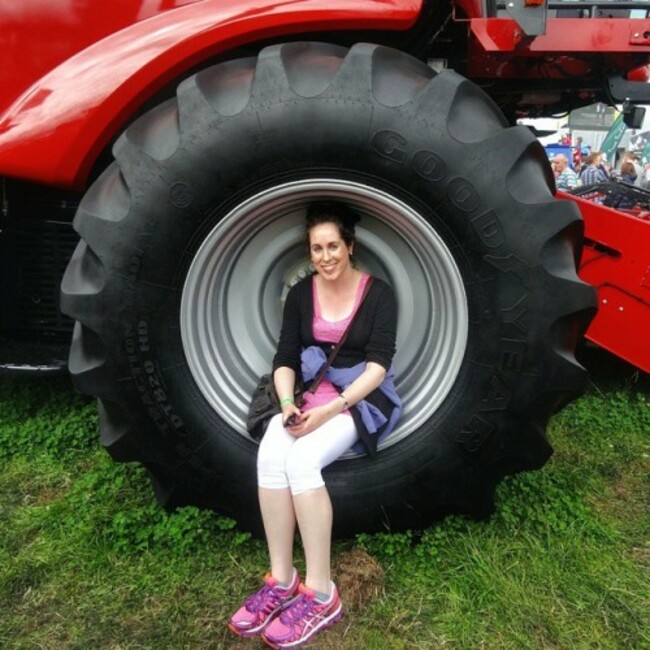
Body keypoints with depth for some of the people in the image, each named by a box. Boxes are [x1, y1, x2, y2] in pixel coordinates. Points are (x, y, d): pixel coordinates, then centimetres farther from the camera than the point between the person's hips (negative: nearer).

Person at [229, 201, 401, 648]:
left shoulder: (378, 293, -5)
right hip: (311, 390, 4)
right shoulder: (301, 294, 7)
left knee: (302, 459, -32)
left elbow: (378, 364, -13)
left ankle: (320, 595, -23)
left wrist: (332, 408, -24)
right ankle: (281, 581, -19)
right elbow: (285, 358, 2)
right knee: (270, 455, -28)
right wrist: (288, 403, -18)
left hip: (364, 397, -4)